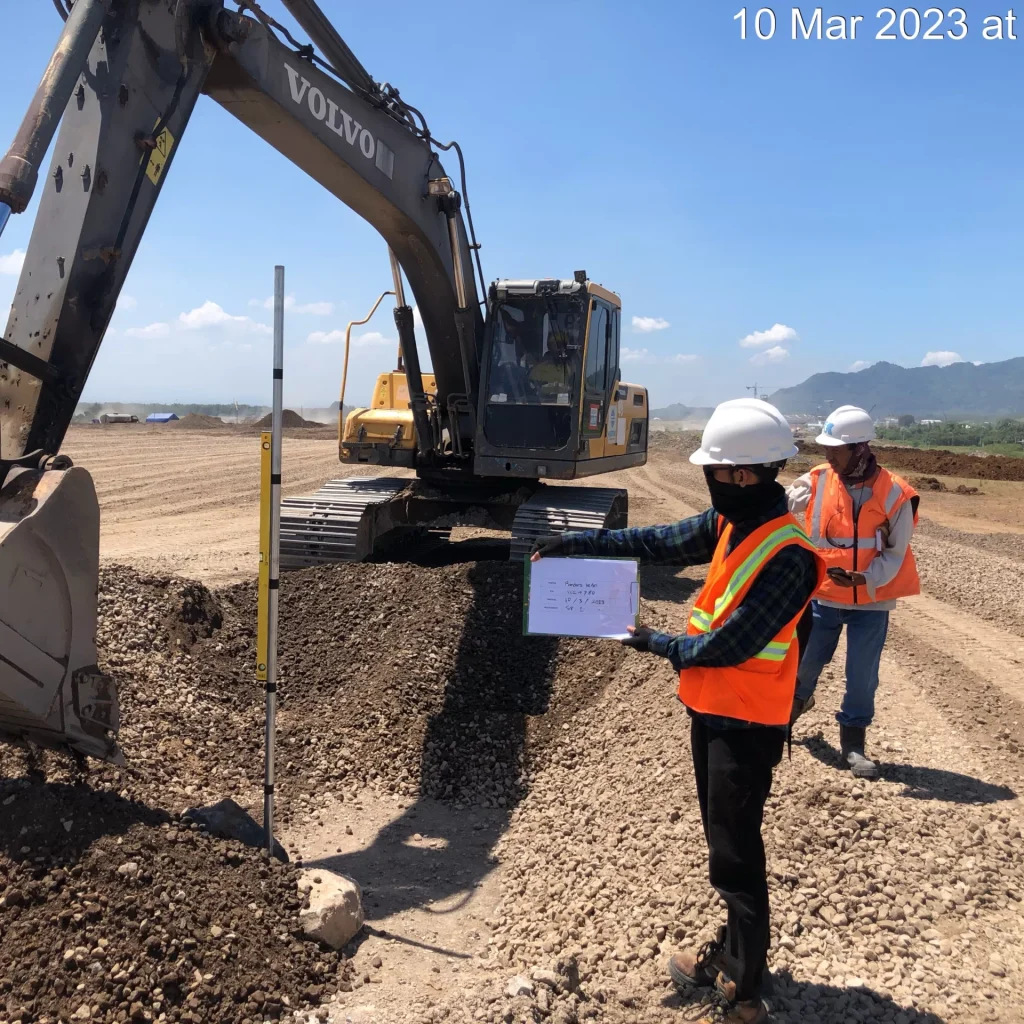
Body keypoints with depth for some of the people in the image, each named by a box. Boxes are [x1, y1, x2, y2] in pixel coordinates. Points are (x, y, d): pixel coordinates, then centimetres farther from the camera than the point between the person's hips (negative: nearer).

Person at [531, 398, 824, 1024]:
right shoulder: (729, 523, 1)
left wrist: (657, 644, -10)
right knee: (725, 839, 20)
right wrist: (576, 544, 2)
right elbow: (657, 543, 7)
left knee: (735, 855, 2)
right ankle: (734, 952, 38)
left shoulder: (787, 557, -24)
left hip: (747, 724, -8)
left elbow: (729, 645, -24)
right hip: (711, 710, 8)